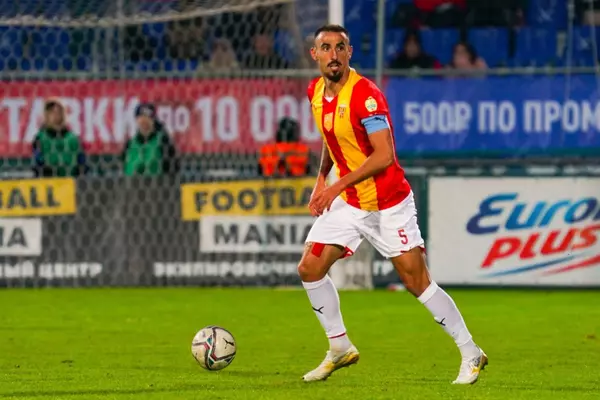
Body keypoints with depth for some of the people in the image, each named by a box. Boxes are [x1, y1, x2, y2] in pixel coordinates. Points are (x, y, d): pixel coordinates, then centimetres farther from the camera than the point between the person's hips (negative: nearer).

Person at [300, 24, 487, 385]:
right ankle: (340, 348, 14)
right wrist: (321, 177, 9)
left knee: (418, 283, -6)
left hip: (389, 204, -7)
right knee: (310, 269, -2)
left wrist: (338, 186, -28)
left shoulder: (365, 95, -22)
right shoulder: (316, 92, 2)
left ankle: (471, 354, 5)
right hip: (348, 204, 7)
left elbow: (384, 155, -27)